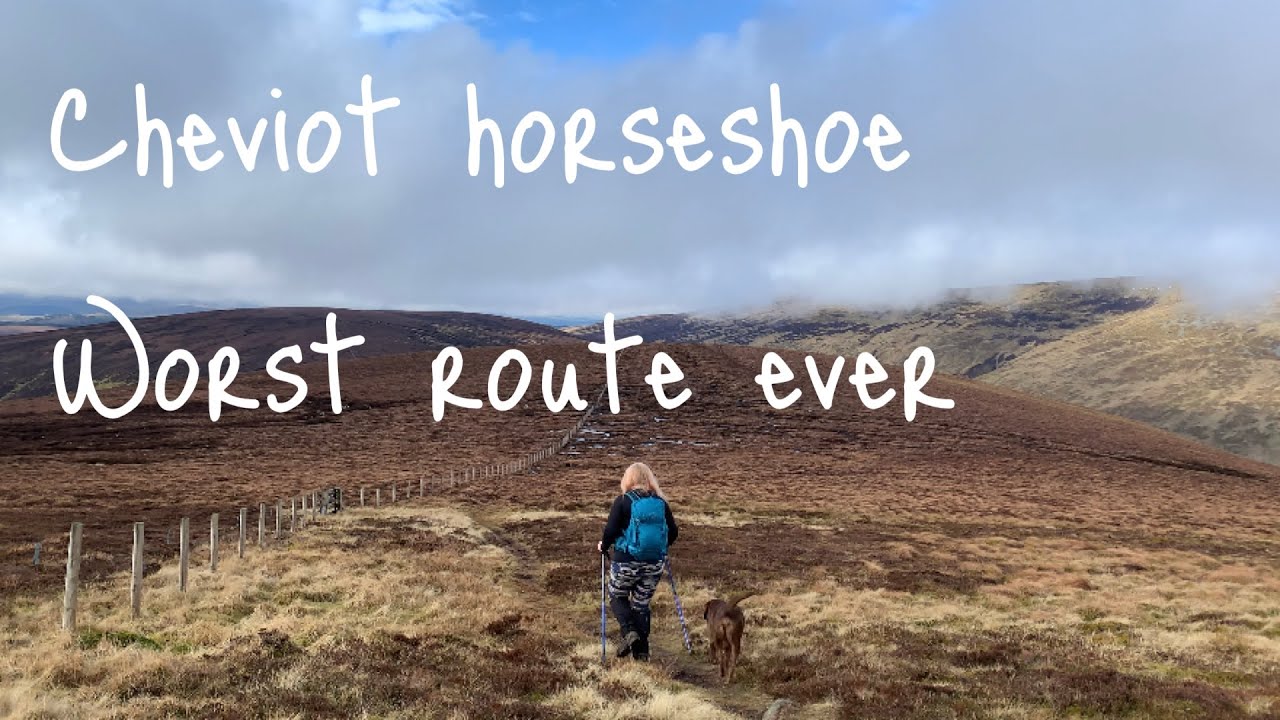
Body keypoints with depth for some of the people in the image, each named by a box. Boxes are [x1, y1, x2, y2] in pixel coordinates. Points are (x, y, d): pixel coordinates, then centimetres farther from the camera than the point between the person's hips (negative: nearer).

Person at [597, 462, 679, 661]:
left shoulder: (623, 501, -8)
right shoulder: (661, 502, 2)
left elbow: (611, 530, -14)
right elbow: (673, 532, 5)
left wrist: (604, 545, 6)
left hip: (626, 561, -3)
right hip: (655, 563, 3)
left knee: (617, 597, 18)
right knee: (642, 604, 17)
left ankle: (629, 632, -5)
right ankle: (641, 650, 14)